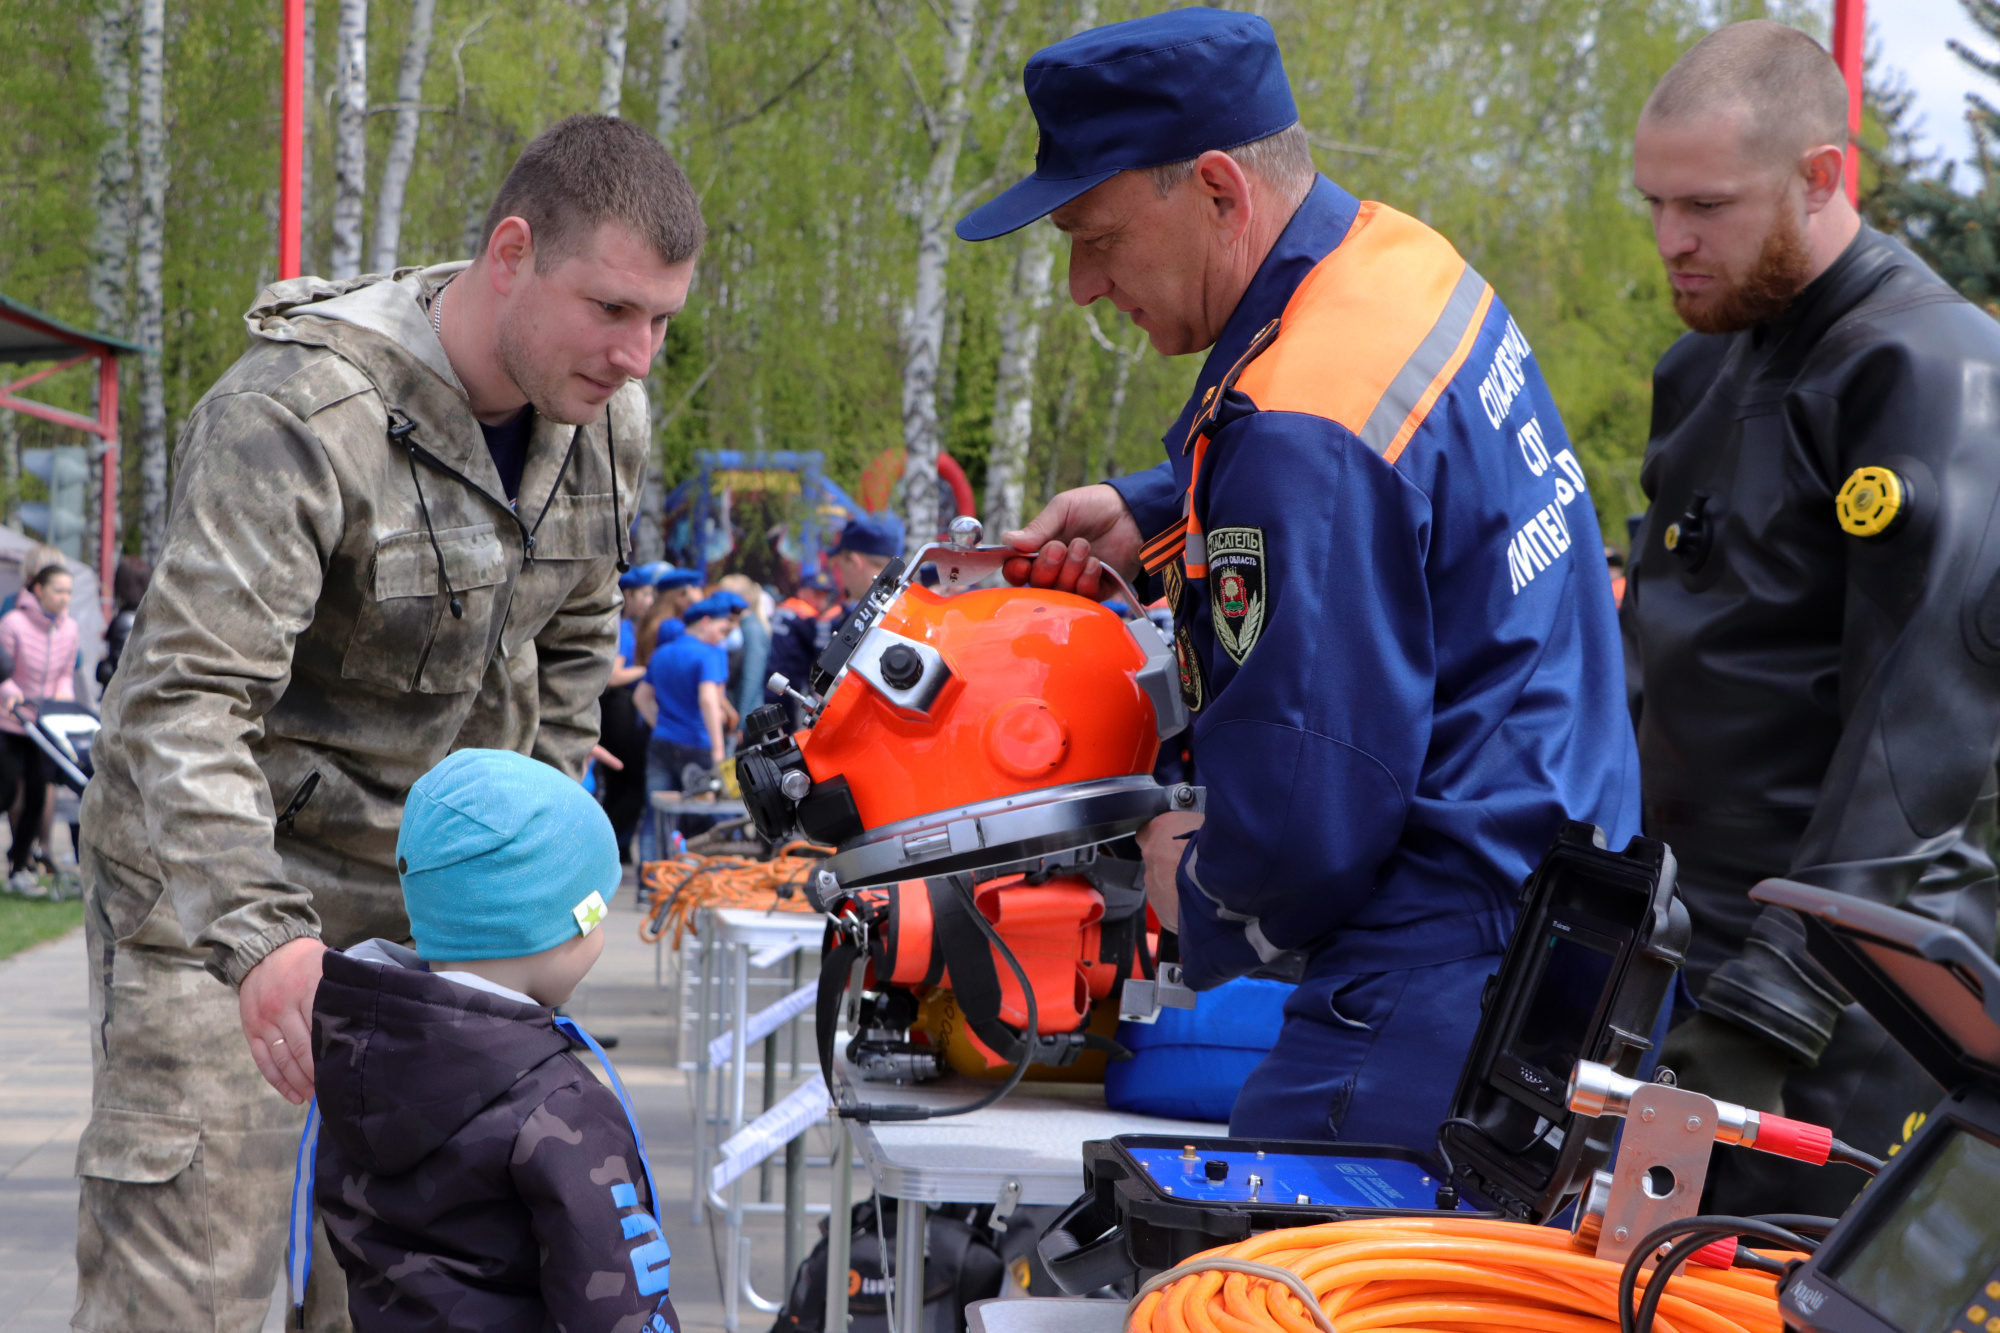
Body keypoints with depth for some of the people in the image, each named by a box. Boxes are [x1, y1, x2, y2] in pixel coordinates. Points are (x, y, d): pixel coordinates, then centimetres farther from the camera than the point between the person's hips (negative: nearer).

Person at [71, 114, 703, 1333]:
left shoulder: (607, 419, 0)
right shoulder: (295, 414, -25)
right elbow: (188, 699, -34)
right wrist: (257, 937, -46)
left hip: (433, 897, 7)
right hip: (224, 879, -6)